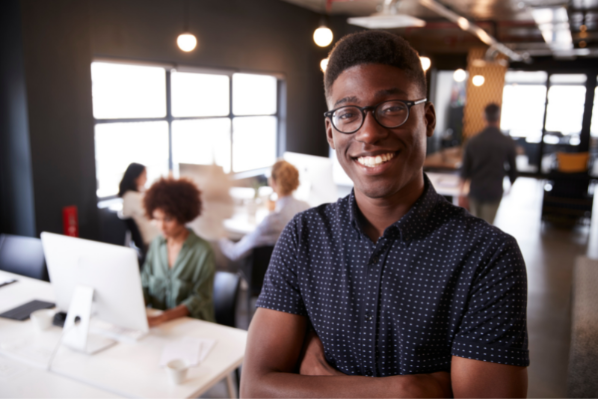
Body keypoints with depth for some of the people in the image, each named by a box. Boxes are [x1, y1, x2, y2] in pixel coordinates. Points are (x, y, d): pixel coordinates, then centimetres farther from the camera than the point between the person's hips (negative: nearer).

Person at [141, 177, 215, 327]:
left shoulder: (203, 251, -11)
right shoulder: (156, 244, 5)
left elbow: (200, 299, -12)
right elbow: (145, 286, 8)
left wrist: (162, 318, -25)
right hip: (157, 322, 6)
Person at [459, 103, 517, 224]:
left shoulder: (473, 141, -2)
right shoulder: (508, 142, -7)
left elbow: (465, 169, 0)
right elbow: (512, 168, 2)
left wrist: (462, 193, 8)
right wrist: (511, 184, 22)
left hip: (475, 191, 2)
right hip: (494, 192, -2)